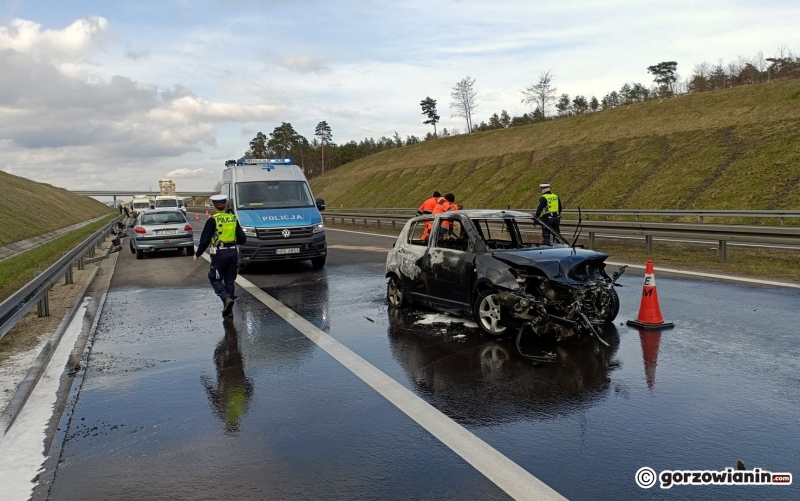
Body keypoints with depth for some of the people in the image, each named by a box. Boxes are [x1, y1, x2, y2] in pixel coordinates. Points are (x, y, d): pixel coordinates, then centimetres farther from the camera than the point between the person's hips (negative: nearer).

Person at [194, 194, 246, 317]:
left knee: (215, 279, 9)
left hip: (219, 254, -4)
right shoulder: (233, 219, 5)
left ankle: (227, 298, -16)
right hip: (233, 252, 4)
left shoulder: (213, 220, -8)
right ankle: (228, 309, 12)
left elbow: (205, 239, -10)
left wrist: (198, 254, 1)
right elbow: (242, 239, 5)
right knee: (229, 281, 13)